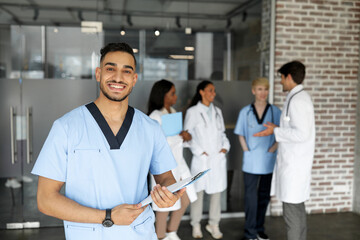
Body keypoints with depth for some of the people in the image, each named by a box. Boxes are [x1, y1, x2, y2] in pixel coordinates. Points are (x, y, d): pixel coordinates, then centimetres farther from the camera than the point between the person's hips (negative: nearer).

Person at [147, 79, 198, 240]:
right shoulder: (155, 116, -17)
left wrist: (185, 137, -2)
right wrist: (180, 136, -17)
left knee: (186, 200, 15)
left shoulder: (173, 112, 11)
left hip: (178, 162, 9)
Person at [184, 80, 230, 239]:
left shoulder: (217, 111, 15)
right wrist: (199, 151, -11)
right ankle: (196, 225, 18)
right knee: (198, 192, 2)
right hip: (201, 159, -4)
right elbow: (188, 135, -5)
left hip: (218, 158, 5)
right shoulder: (193, 112, -2)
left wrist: (225, 146, 3)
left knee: (216, 191, 7)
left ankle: (214, 224, 20)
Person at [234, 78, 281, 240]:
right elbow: (241, 135, 6)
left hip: (268, 160, 1)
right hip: (250, 161, -1)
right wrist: (246, 150, -5)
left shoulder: (275, 111, 0)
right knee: (251, 195, 1)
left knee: (264, 195, 12)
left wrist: (272, 149, -10)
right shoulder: (245, 111, 1)